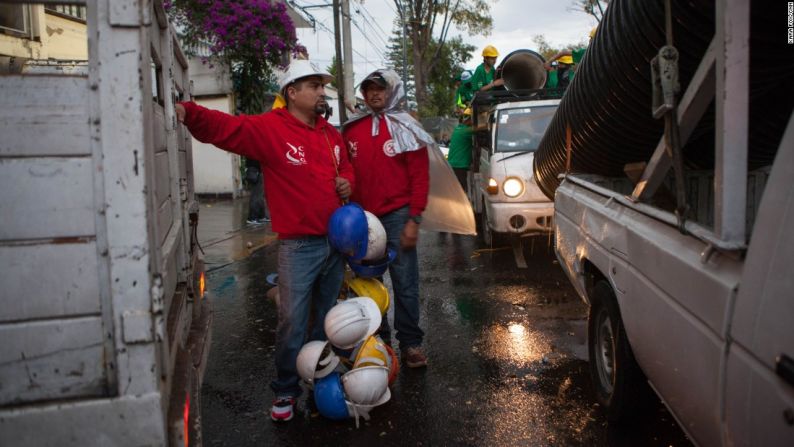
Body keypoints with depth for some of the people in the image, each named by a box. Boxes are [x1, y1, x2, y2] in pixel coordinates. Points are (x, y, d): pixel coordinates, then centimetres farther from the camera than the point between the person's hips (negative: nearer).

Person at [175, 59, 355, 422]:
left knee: (328, 316, 19)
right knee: (292, 322, -2)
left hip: (336, 240, 7)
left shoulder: (330, 133, 11)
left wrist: (347, 182, 3)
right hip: (299, 245, -6)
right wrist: (188, 113, -41)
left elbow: (345, 165, 25)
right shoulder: (269, 128, -10)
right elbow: (223, 127, -23)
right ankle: (285, 391, 18)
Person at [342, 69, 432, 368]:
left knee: (405, 284, 0)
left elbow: (420, 176, -4)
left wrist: (414, 220, -10)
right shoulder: (351, 130, 11)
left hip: (396, 217, -4)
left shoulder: (405, 129, -1)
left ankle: (410, 344, 10)